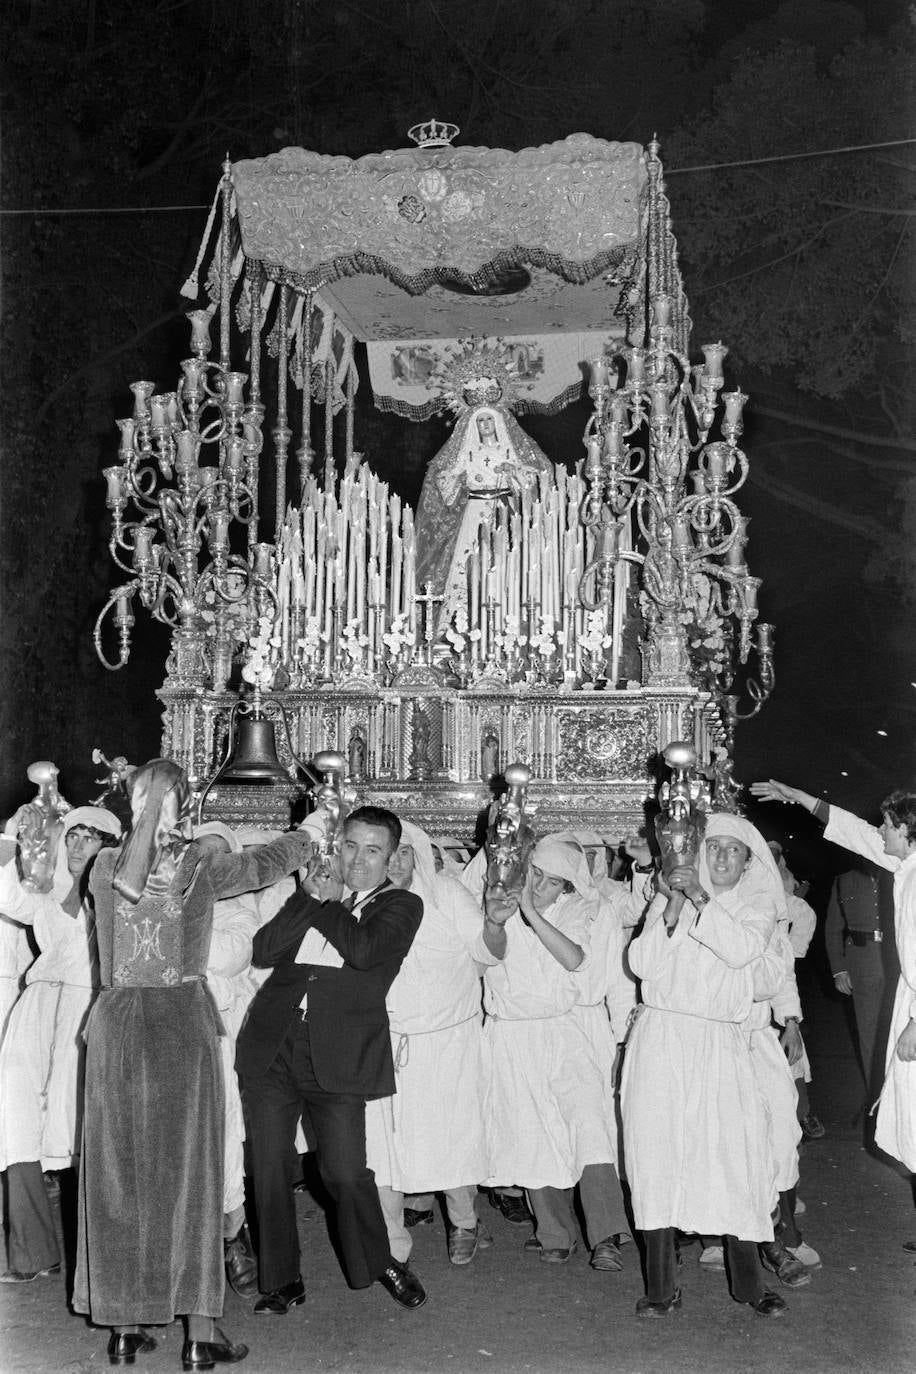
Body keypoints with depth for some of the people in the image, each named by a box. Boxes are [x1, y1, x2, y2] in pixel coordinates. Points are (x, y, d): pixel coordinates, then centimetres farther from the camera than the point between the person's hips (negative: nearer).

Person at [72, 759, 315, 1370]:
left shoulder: (106, 867, 0)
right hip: (184, 1021, -2)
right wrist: (311, 833, 30)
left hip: (117, 1025, 2)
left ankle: (125, 1325, 18)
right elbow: (267, 862, 10)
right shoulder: (203, 867, -5)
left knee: (119, 1170, 10)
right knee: (189, 1170, 4)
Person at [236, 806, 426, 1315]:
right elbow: (264, 950, 3)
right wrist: (311, 898, -5)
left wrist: (329, 904, -2)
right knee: (271, 1170, 6)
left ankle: (381, 1261, 22)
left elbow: (364, 950, -16)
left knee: (346, 1172, -4)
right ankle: (284, 1280, 22)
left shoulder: (401, 905, 4)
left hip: (337, 1057, -4)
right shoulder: (314, 893, 16)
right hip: (272, 1048, 4)